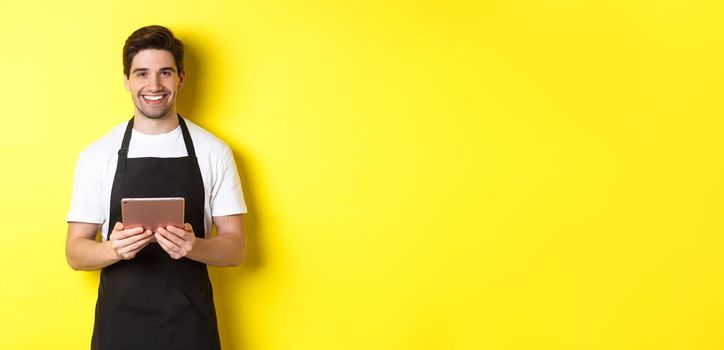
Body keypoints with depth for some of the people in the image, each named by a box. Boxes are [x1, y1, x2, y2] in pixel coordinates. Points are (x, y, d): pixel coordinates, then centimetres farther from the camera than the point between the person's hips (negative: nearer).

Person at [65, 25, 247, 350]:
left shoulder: (214, 152, -2)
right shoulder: (97, 155, -1)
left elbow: (234, 247, -1)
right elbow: (75, 251, 1)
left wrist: (193, 247, -21)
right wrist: (115, 249, -20)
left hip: (191, 323, 0)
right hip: (119, 322, 0)